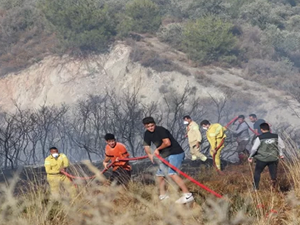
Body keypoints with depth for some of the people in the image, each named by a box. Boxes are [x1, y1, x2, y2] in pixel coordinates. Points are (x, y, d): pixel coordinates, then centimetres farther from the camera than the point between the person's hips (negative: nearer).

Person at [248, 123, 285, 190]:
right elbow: (282, 146, 10)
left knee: (257, 172, 15)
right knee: (273, 172, 12)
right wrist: (281, 154, 28)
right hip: (273, 159, 2)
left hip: (262, 159, -2)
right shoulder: (276, 136, -2)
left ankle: (256, 188, 14)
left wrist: (251, 156, 9)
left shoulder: (259, 138, -11)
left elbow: (254, 148, -7)